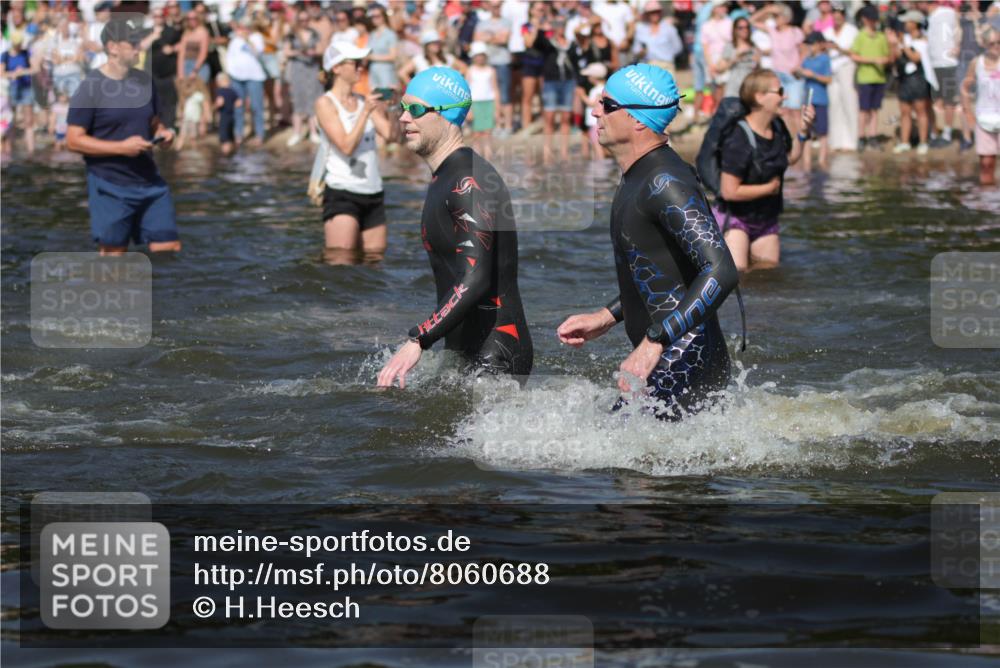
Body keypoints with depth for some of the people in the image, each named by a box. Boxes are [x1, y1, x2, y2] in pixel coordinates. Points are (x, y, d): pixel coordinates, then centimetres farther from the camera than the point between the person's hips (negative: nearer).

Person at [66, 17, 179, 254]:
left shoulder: (145, 81, 9)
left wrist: (162, 133, -3)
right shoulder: (91, 87, -10)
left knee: (170, 249, 1)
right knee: (113, 253, 1)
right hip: (111, 187, -6)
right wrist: (122, 147, -20)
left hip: (150, 180, 6)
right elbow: (73, 140, -12)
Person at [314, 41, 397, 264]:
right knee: (341, 264, -12)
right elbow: (346, 146, -14)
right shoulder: (325, 103, -5)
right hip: (342, 193, -6)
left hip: (373, 194, 6)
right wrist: (366, 112, -19)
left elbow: (391, 135, 1)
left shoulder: (364, 101, 10)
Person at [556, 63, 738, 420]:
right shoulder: (638, 176, 14)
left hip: (683, 365, -10)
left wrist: (653, 344, -32)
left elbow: (720, 272, -28)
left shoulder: (664, 184, -19)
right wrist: (605, 318, 20)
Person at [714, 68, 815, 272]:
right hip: (735, 217, -7)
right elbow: (730, 191, -28)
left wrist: (802, 131, 0)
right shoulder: (739, 140, -27)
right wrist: (769, 188, -17)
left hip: (766, 219, 7)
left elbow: (791, 157, 18)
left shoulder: (777, 128, -3)